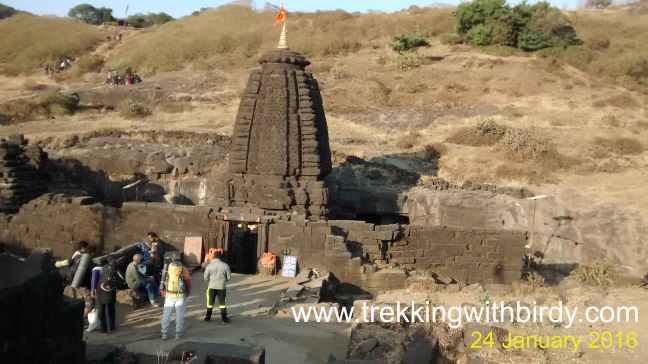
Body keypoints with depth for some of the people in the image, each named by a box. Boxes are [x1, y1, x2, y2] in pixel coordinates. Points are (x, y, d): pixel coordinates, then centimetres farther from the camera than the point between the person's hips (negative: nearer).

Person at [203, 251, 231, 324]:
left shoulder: (209, 266, -8)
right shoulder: (225, 265, -7)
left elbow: (205, 278, -2)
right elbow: (228, 277, -1)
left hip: (212, 286, 0)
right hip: (222, 286, 0)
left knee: (210, 302, 15)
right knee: (222, 303, 9)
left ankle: (208, 317, 24)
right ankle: (224, 319, 8)